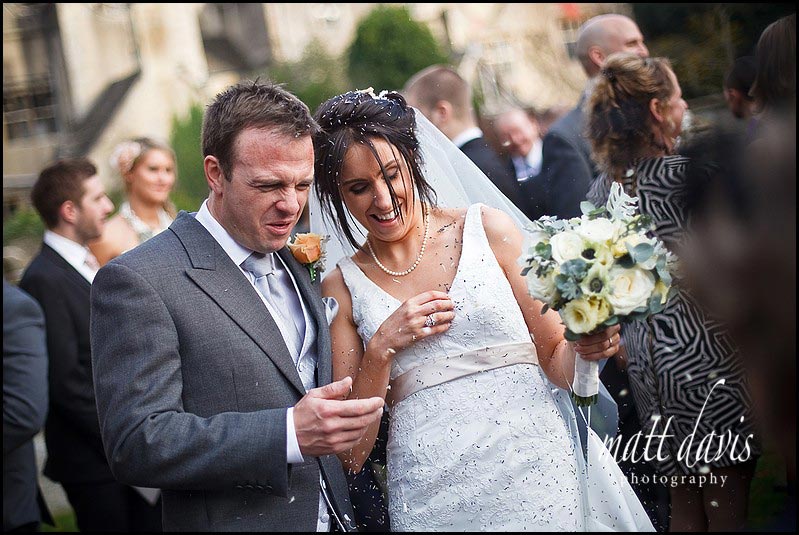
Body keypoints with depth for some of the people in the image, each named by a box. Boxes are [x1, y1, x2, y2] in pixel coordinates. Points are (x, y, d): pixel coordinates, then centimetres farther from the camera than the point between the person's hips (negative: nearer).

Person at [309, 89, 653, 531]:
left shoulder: (490, 229, 3)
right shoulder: (342, 288, 4)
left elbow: (555, 360, 7)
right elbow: (350, 452, 2)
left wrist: (585, 346, -13)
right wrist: (382, 348, -9)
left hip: (536, 472, 0)